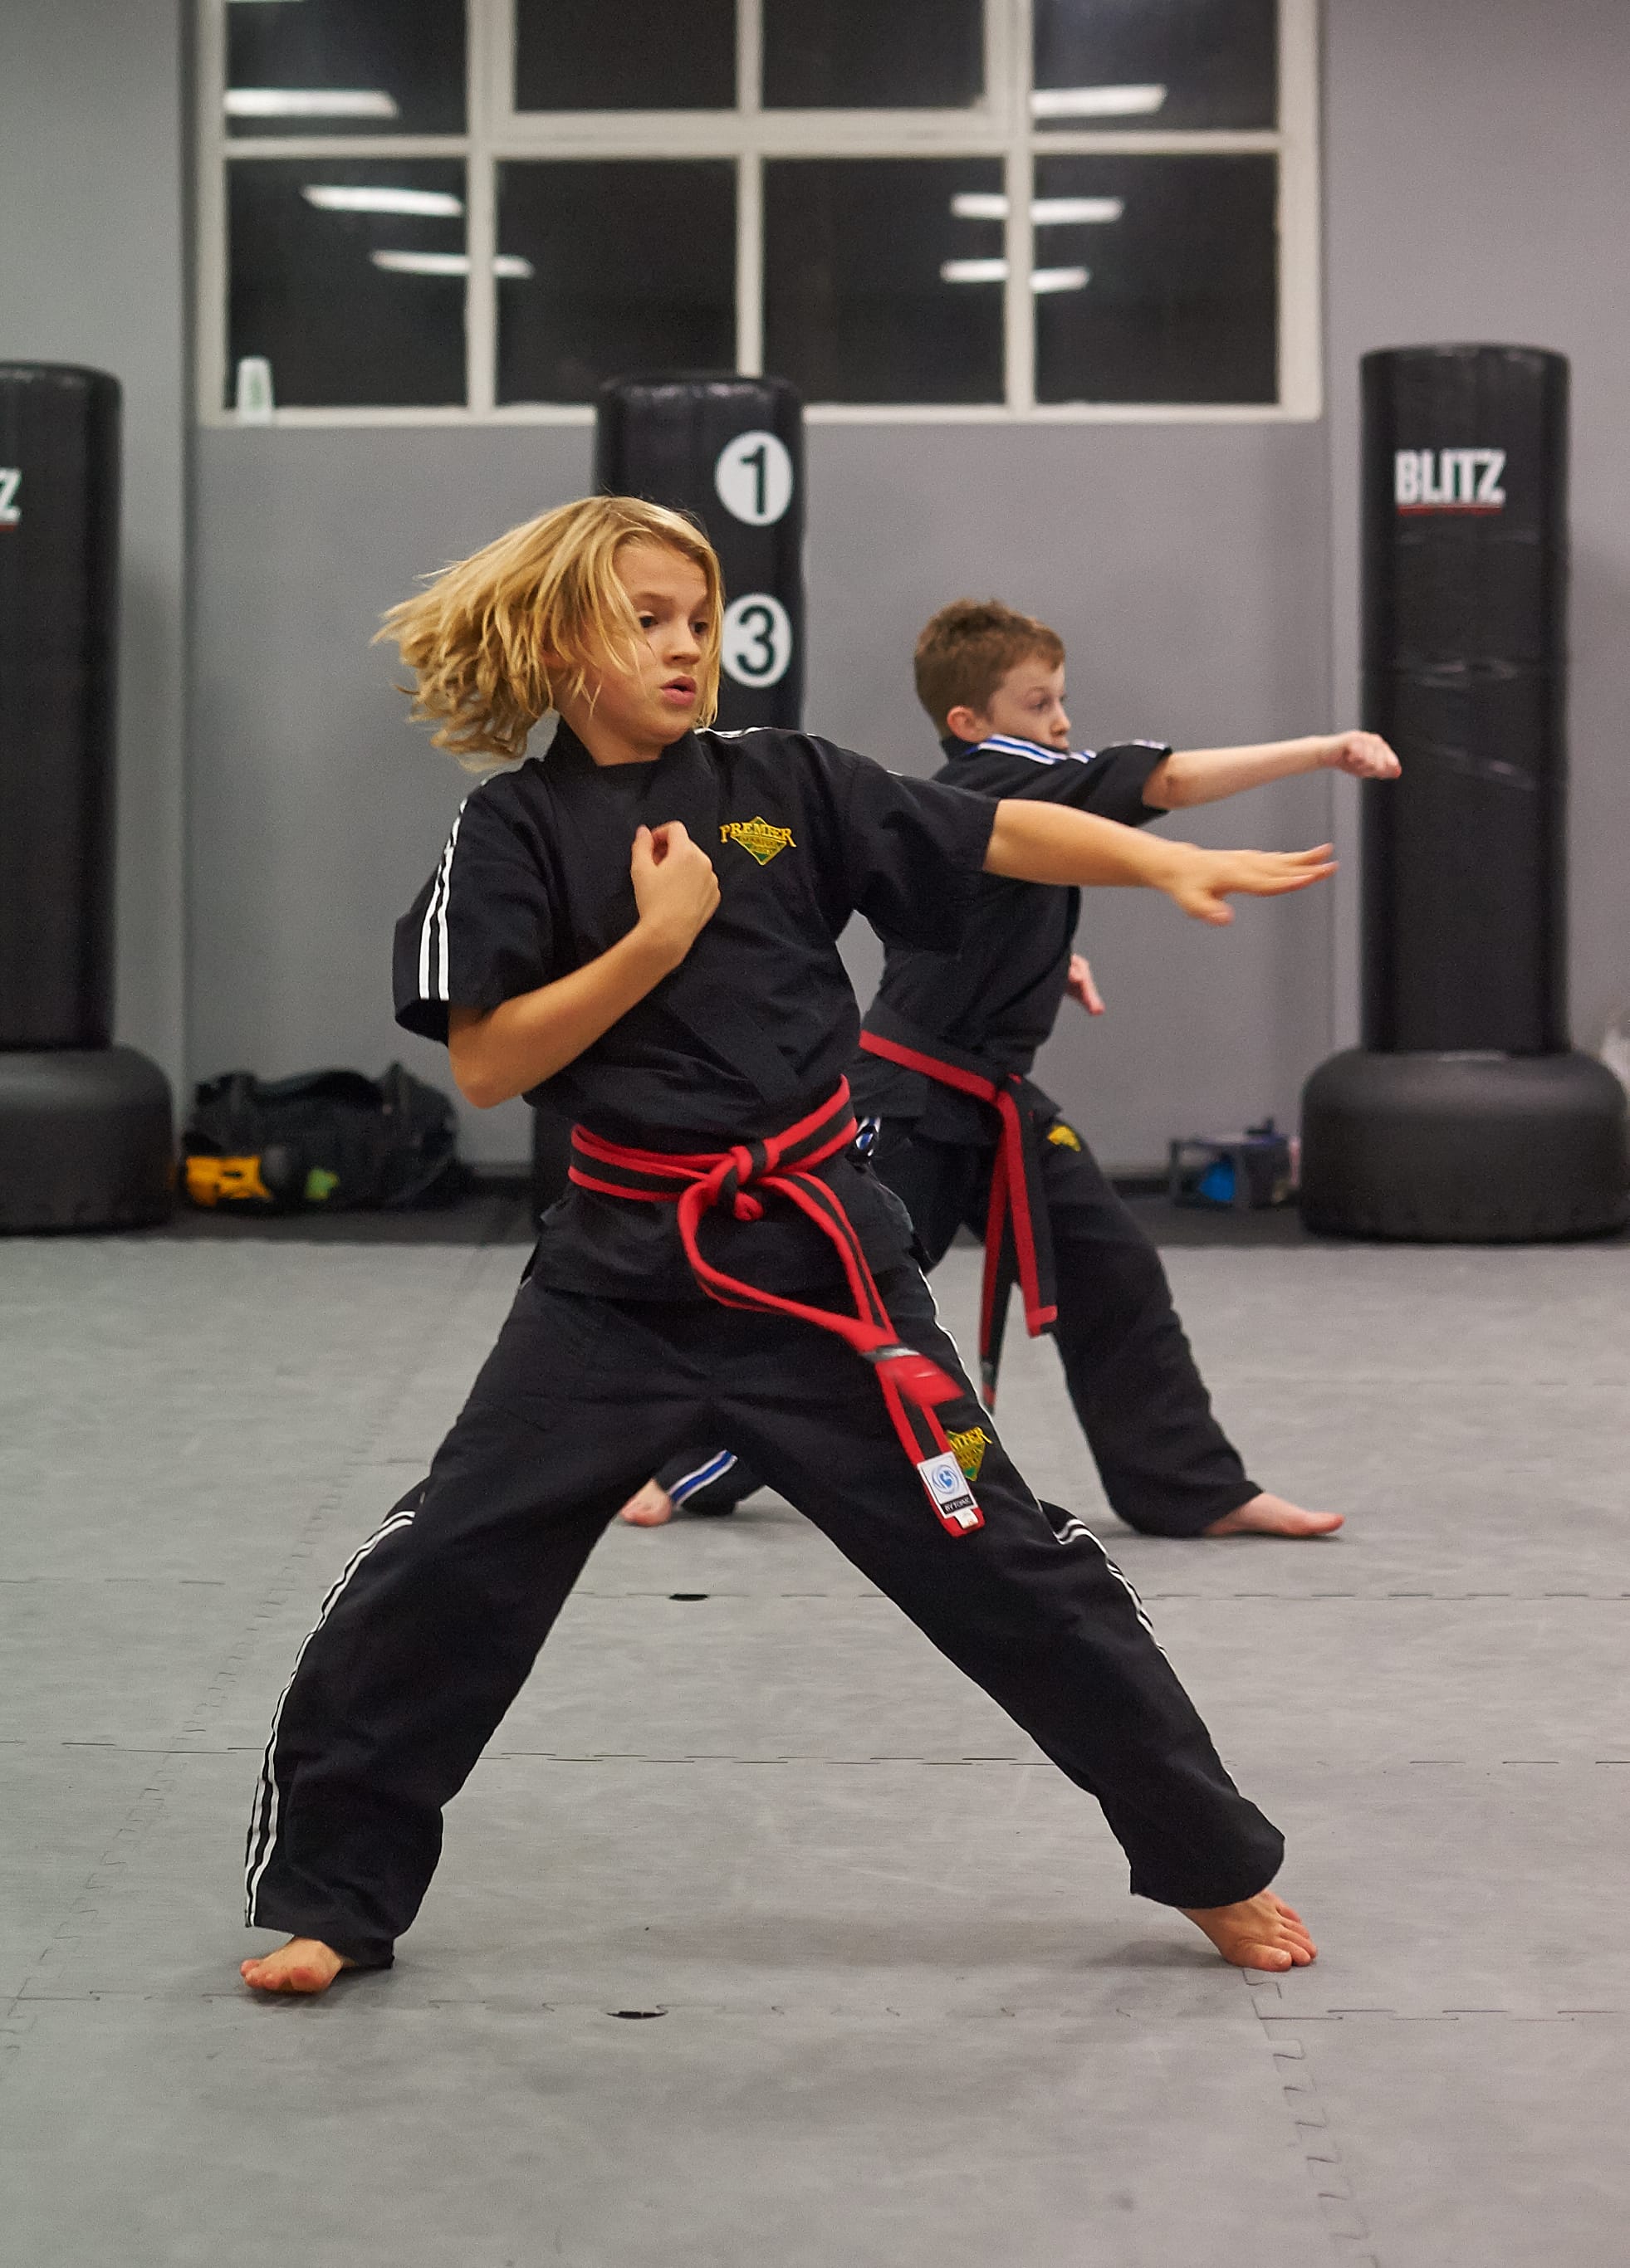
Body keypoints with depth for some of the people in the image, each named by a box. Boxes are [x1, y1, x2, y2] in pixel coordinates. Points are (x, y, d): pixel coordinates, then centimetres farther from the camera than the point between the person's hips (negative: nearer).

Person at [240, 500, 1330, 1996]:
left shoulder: (786, 787, 3)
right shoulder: (517, 833, -2)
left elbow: (1000, 834, 2)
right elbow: (487, 1064, -10)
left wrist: (1172, 863, -11)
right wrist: (656, 938, -16)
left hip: (818, 1252, 1)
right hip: (622, 1270, -1)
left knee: (1003, 1563, 5)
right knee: (440, 1574, -3)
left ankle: (1217, 1867, 18)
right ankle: (332, 1897, 16)